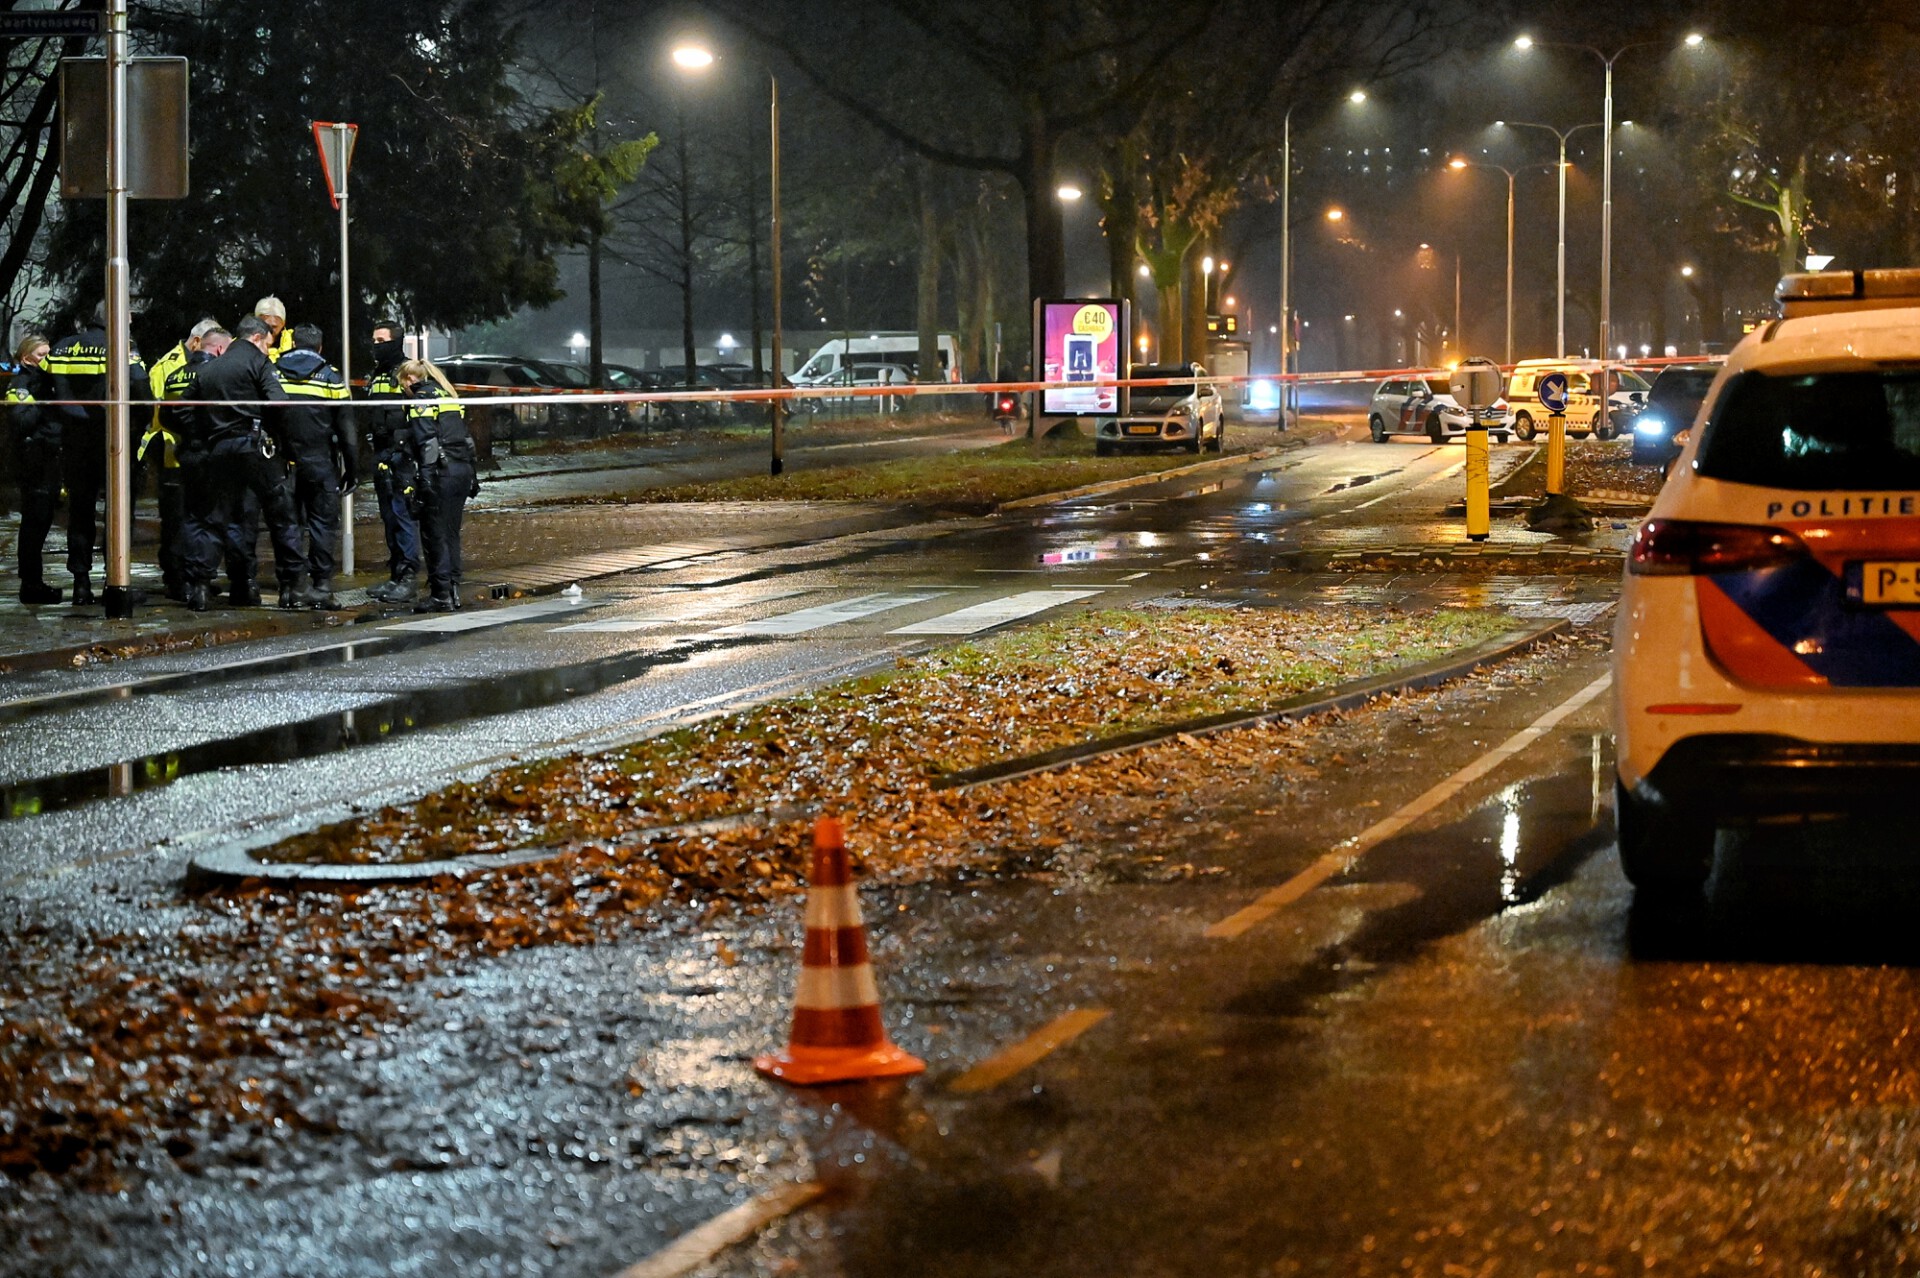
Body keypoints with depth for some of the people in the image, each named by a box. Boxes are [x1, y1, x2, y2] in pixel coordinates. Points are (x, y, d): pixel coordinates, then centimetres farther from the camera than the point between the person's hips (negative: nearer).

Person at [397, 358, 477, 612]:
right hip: (463, 470, 8)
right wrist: (472, 476, 21)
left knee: (435, 535, -4)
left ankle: (442, 596, -6)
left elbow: (426, 443, -15)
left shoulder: (420, 400, -5)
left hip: (441, 473, -8)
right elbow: (466, 438, 19)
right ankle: (454, 591, 15)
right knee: (451, 534, 14)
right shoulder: (447, 396, 20)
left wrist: (423, 481, -18)